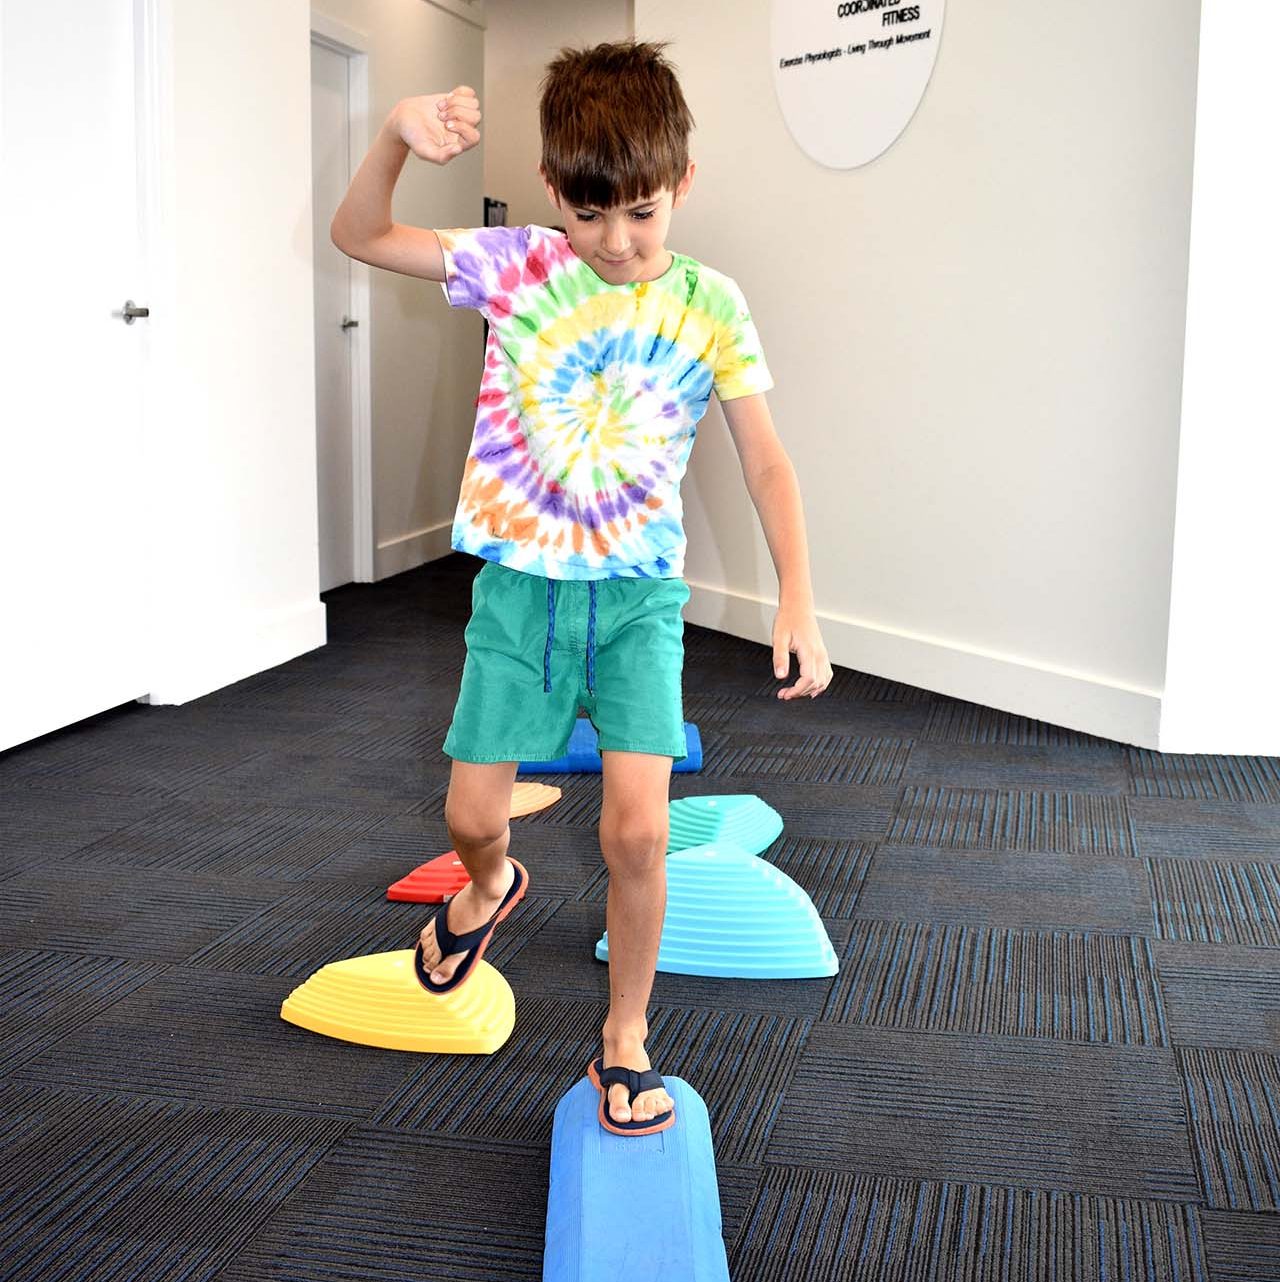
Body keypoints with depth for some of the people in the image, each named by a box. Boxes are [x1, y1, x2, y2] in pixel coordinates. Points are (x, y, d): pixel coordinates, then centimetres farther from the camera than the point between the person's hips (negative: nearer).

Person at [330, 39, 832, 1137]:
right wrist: (399, 138, -25)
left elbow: (766, 461, -3)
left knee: (637, 830, -10)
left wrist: (798, 599, -12)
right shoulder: (516, 267, -4)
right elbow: (359, 235, -5)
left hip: (638, 592, -1)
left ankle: (625, 1038, 13)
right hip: (520, 583, 1)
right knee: (472, 815, 7)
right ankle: (489, 886, 46)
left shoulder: (708, 305, -5)